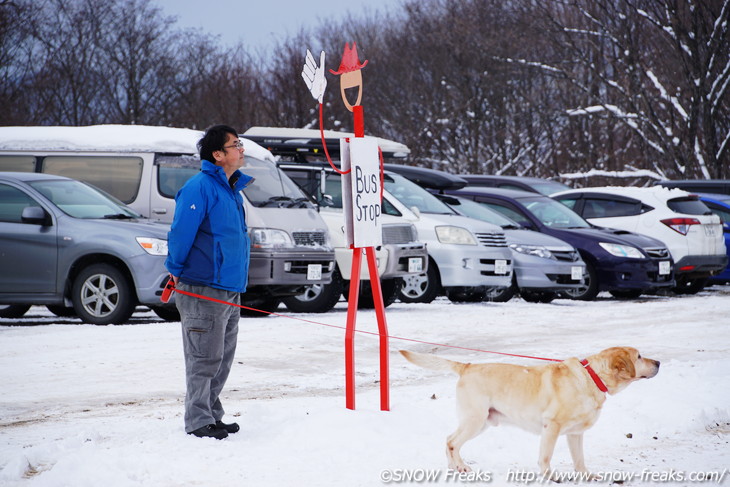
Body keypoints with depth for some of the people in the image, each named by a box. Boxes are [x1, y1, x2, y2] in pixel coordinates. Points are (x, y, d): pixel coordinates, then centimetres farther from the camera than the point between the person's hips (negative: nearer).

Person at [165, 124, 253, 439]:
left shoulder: (232, 189, 16)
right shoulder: (200, 187, -14)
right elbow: (181, 232, -16)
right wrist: (175, 271, -9)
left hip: (230, 290, 9)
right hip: (204, 290, -9)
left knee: (222, 359, 14)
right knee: (204, 359, -5)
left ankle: (212, 416, 23)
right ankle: (199, 421, 0)